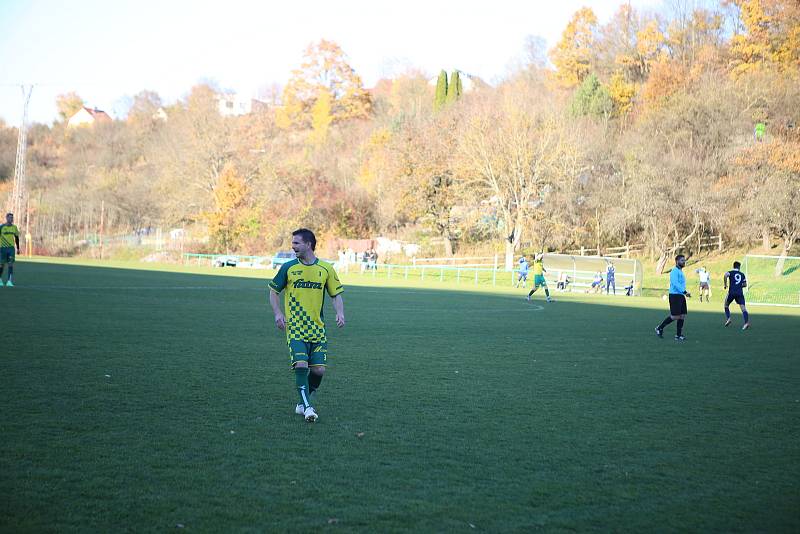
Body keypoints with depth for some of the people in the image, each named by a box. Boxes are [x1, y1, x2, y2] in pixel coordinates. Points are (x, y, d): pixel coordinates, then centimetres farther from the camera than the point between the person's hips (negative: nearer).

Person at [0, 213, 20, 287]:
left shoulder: (14, 227, 7)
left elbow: (16, 238, 16)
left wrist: (18, 248, 16)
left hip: (11, 248, 2)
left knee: (11, 264, -9)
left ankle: (9, 281, -11)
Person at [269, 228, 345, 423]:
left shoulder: (326, 269, 3)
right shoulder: (288, 267, 2)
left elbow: (336, 294, 10)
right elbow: (274, 290, 11)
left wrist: (340, 312, -9)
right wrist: (278, 313, -4)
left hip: (317, 328, 2)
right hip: (295, 328, -2)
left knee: (319, 369, -2)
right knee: (301, 365, -17)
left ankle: (303, 403, 19)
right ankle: (308, 407, -10)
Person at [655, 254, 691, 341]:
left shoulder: (681, 272, 20)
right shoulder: (674, 271, -11)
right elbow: (675, 283, -22)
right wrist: (685, 292, -27)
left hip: (681, 296, 9)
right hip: (675, 296, -9)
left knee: (682, 316, 4)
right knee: (675, 316, -10)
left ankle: (678, 335, 8)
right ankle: (659, 328, 5)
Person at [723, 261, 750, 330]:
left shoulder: (730, 272, 8)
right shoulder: (742, 274, 16)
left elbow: (725, 275, -15)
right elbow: (745, 284, 16)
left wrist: (725, 284, -3)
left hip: (732, 292, -1)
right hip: (740, 292, 1)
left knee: (726, 305, 21)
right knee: (743, 307, -8)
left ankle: (728, 318, 6)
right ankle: (747, 322, -25)